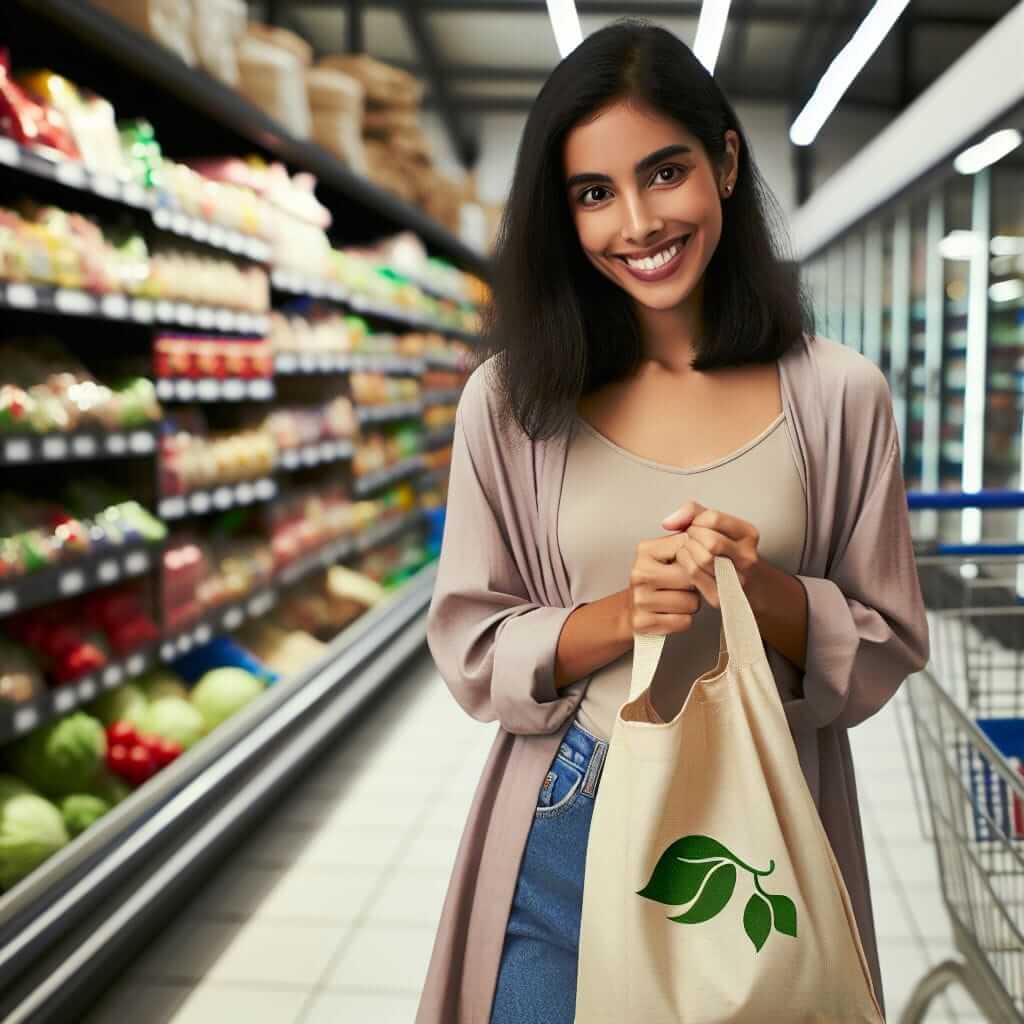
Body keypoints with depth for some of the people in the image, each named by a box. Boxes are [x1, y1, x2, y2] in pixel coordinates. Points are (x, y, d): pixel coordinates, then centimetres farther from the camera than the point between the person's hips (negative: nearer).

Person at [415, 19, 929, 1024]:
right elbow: (472, 651, -4)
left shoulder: (837, 396, -6)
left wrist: (762, 590, -20)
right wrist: (621, 616, -21)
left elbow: (887, 650, -1)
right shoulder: (511, 399, -6)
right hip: (567, 838, 0)